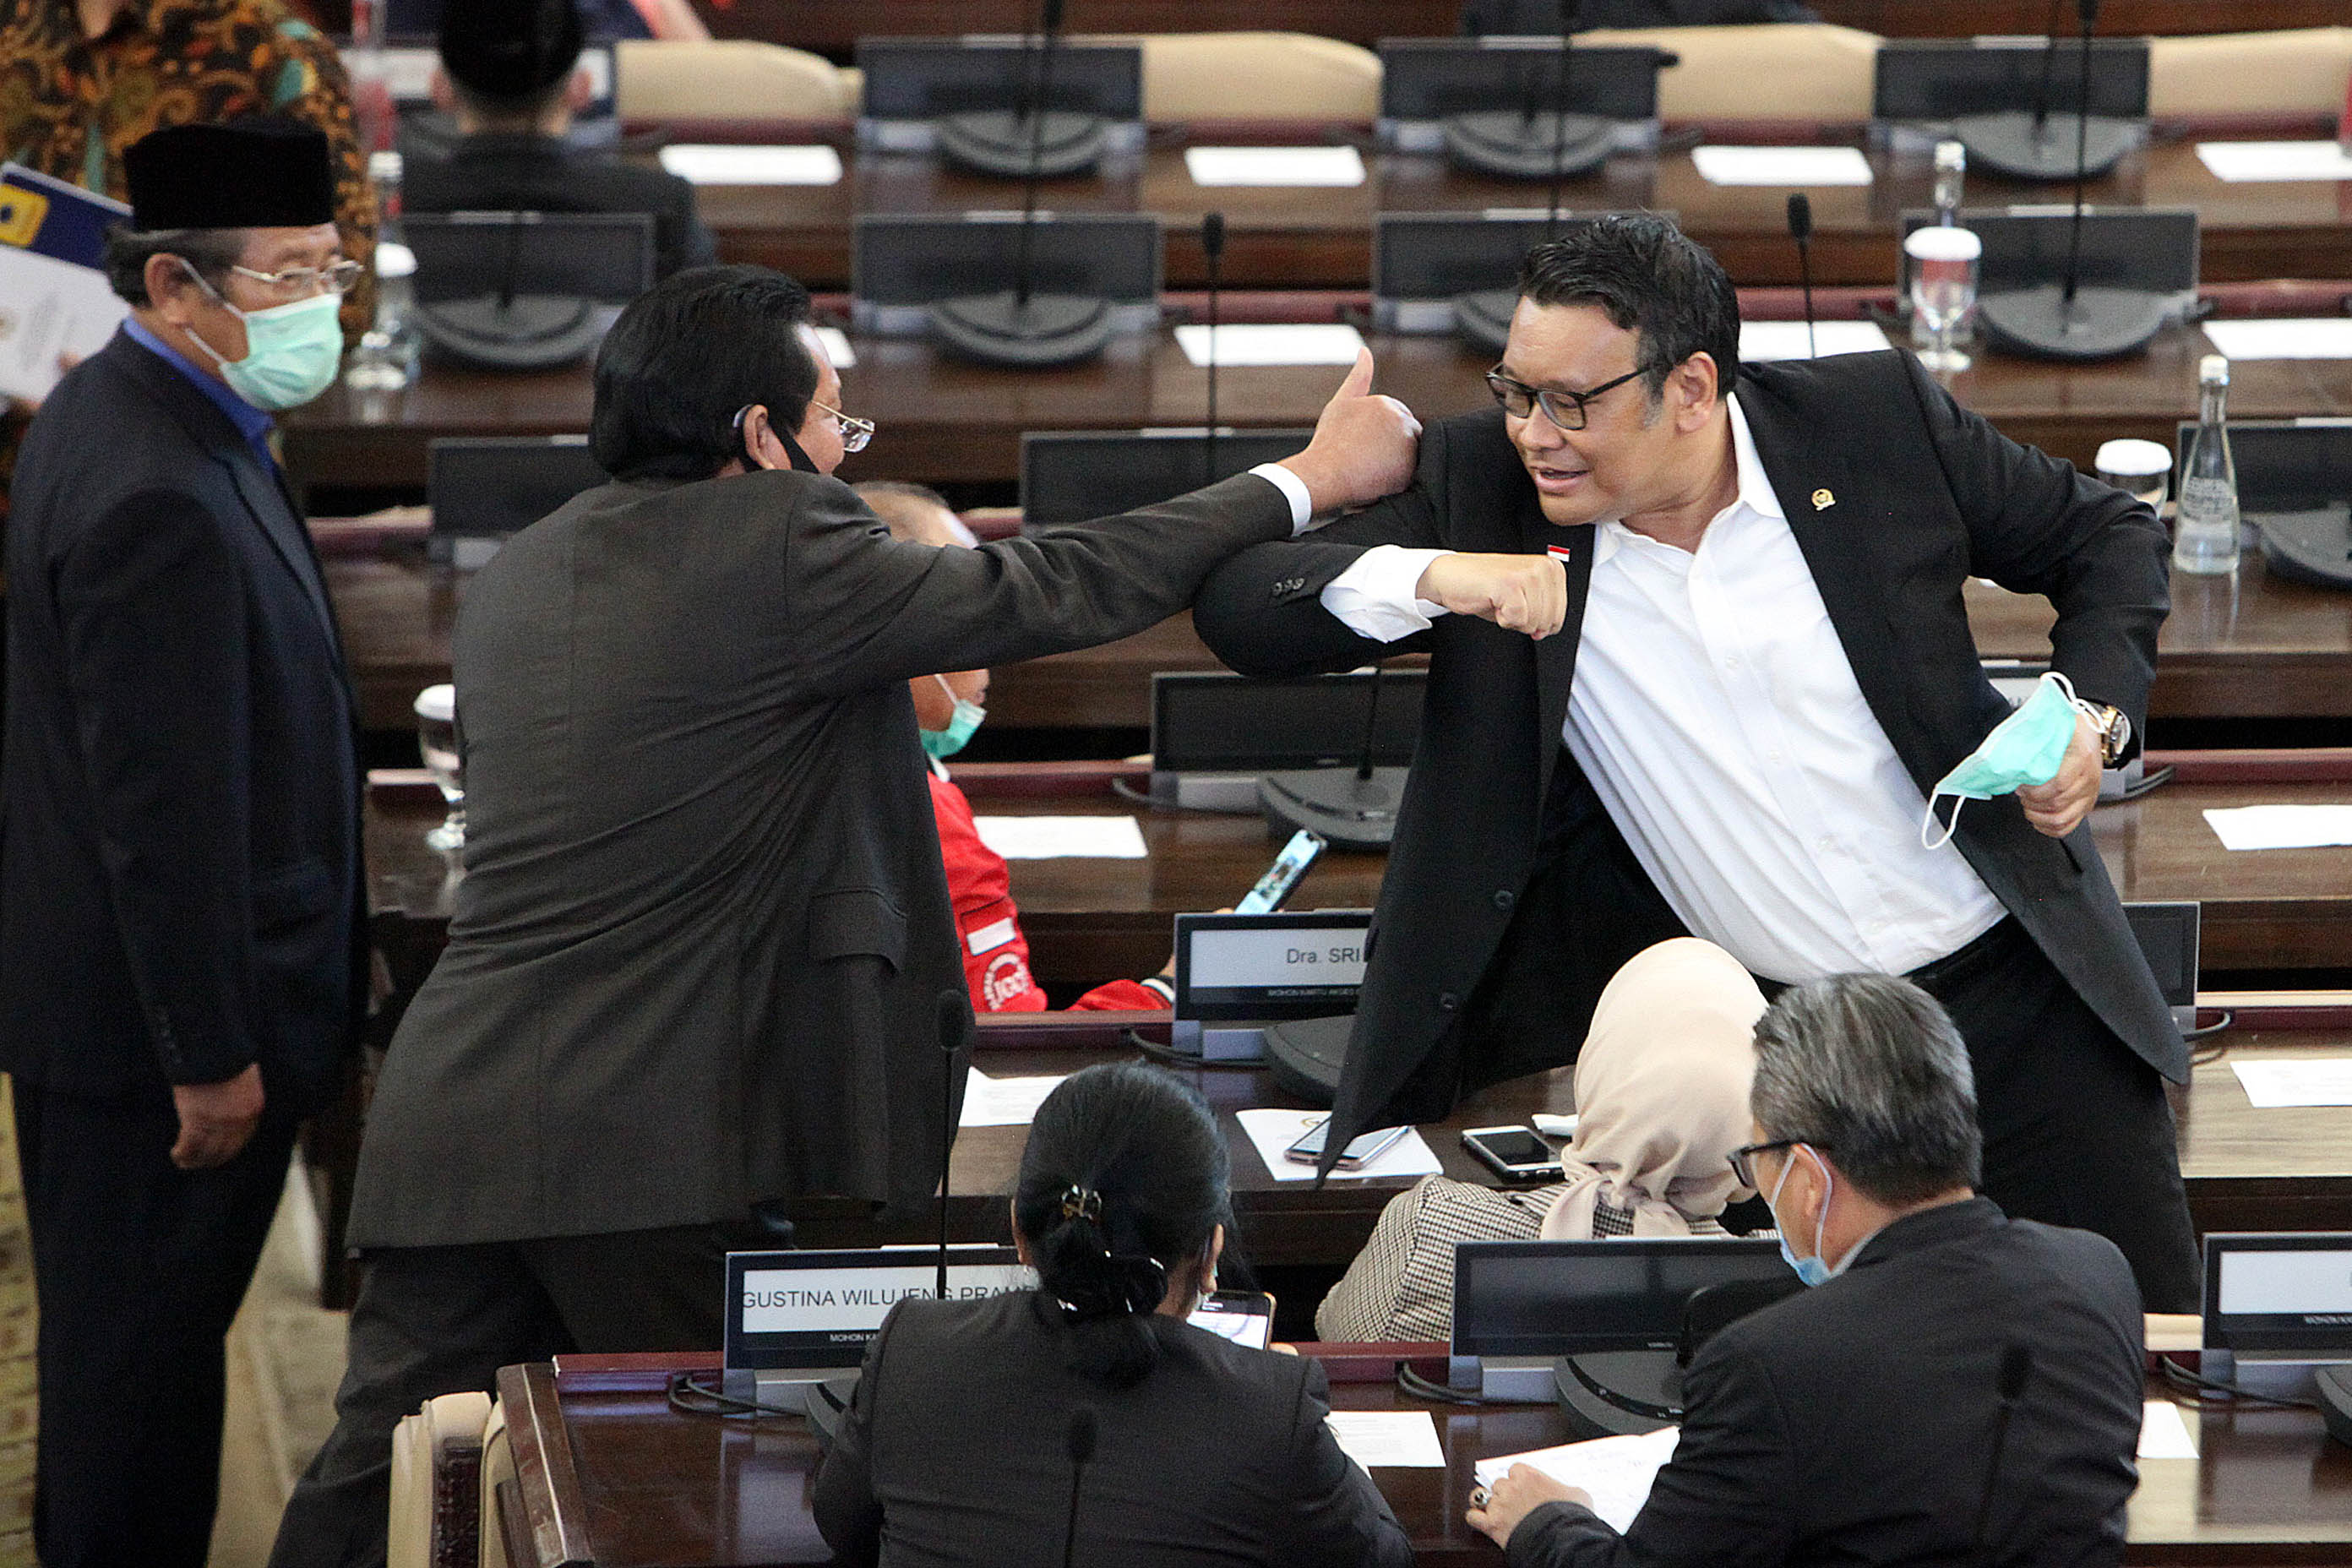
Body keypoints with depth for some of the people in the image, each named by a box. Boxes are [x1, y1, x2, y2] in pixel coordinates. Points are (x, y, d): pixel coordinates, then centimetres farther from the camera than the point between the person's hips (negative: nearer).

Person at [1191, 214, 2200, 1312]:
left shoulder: (1876, 421, -8)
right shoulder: (1484, 485, -7)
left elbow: (2108, 539, 6)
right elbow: (1238, 605, -11)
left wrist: (2093, 719, -13)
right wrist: (1427, 580, -29)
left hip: (2010, 986, 0)